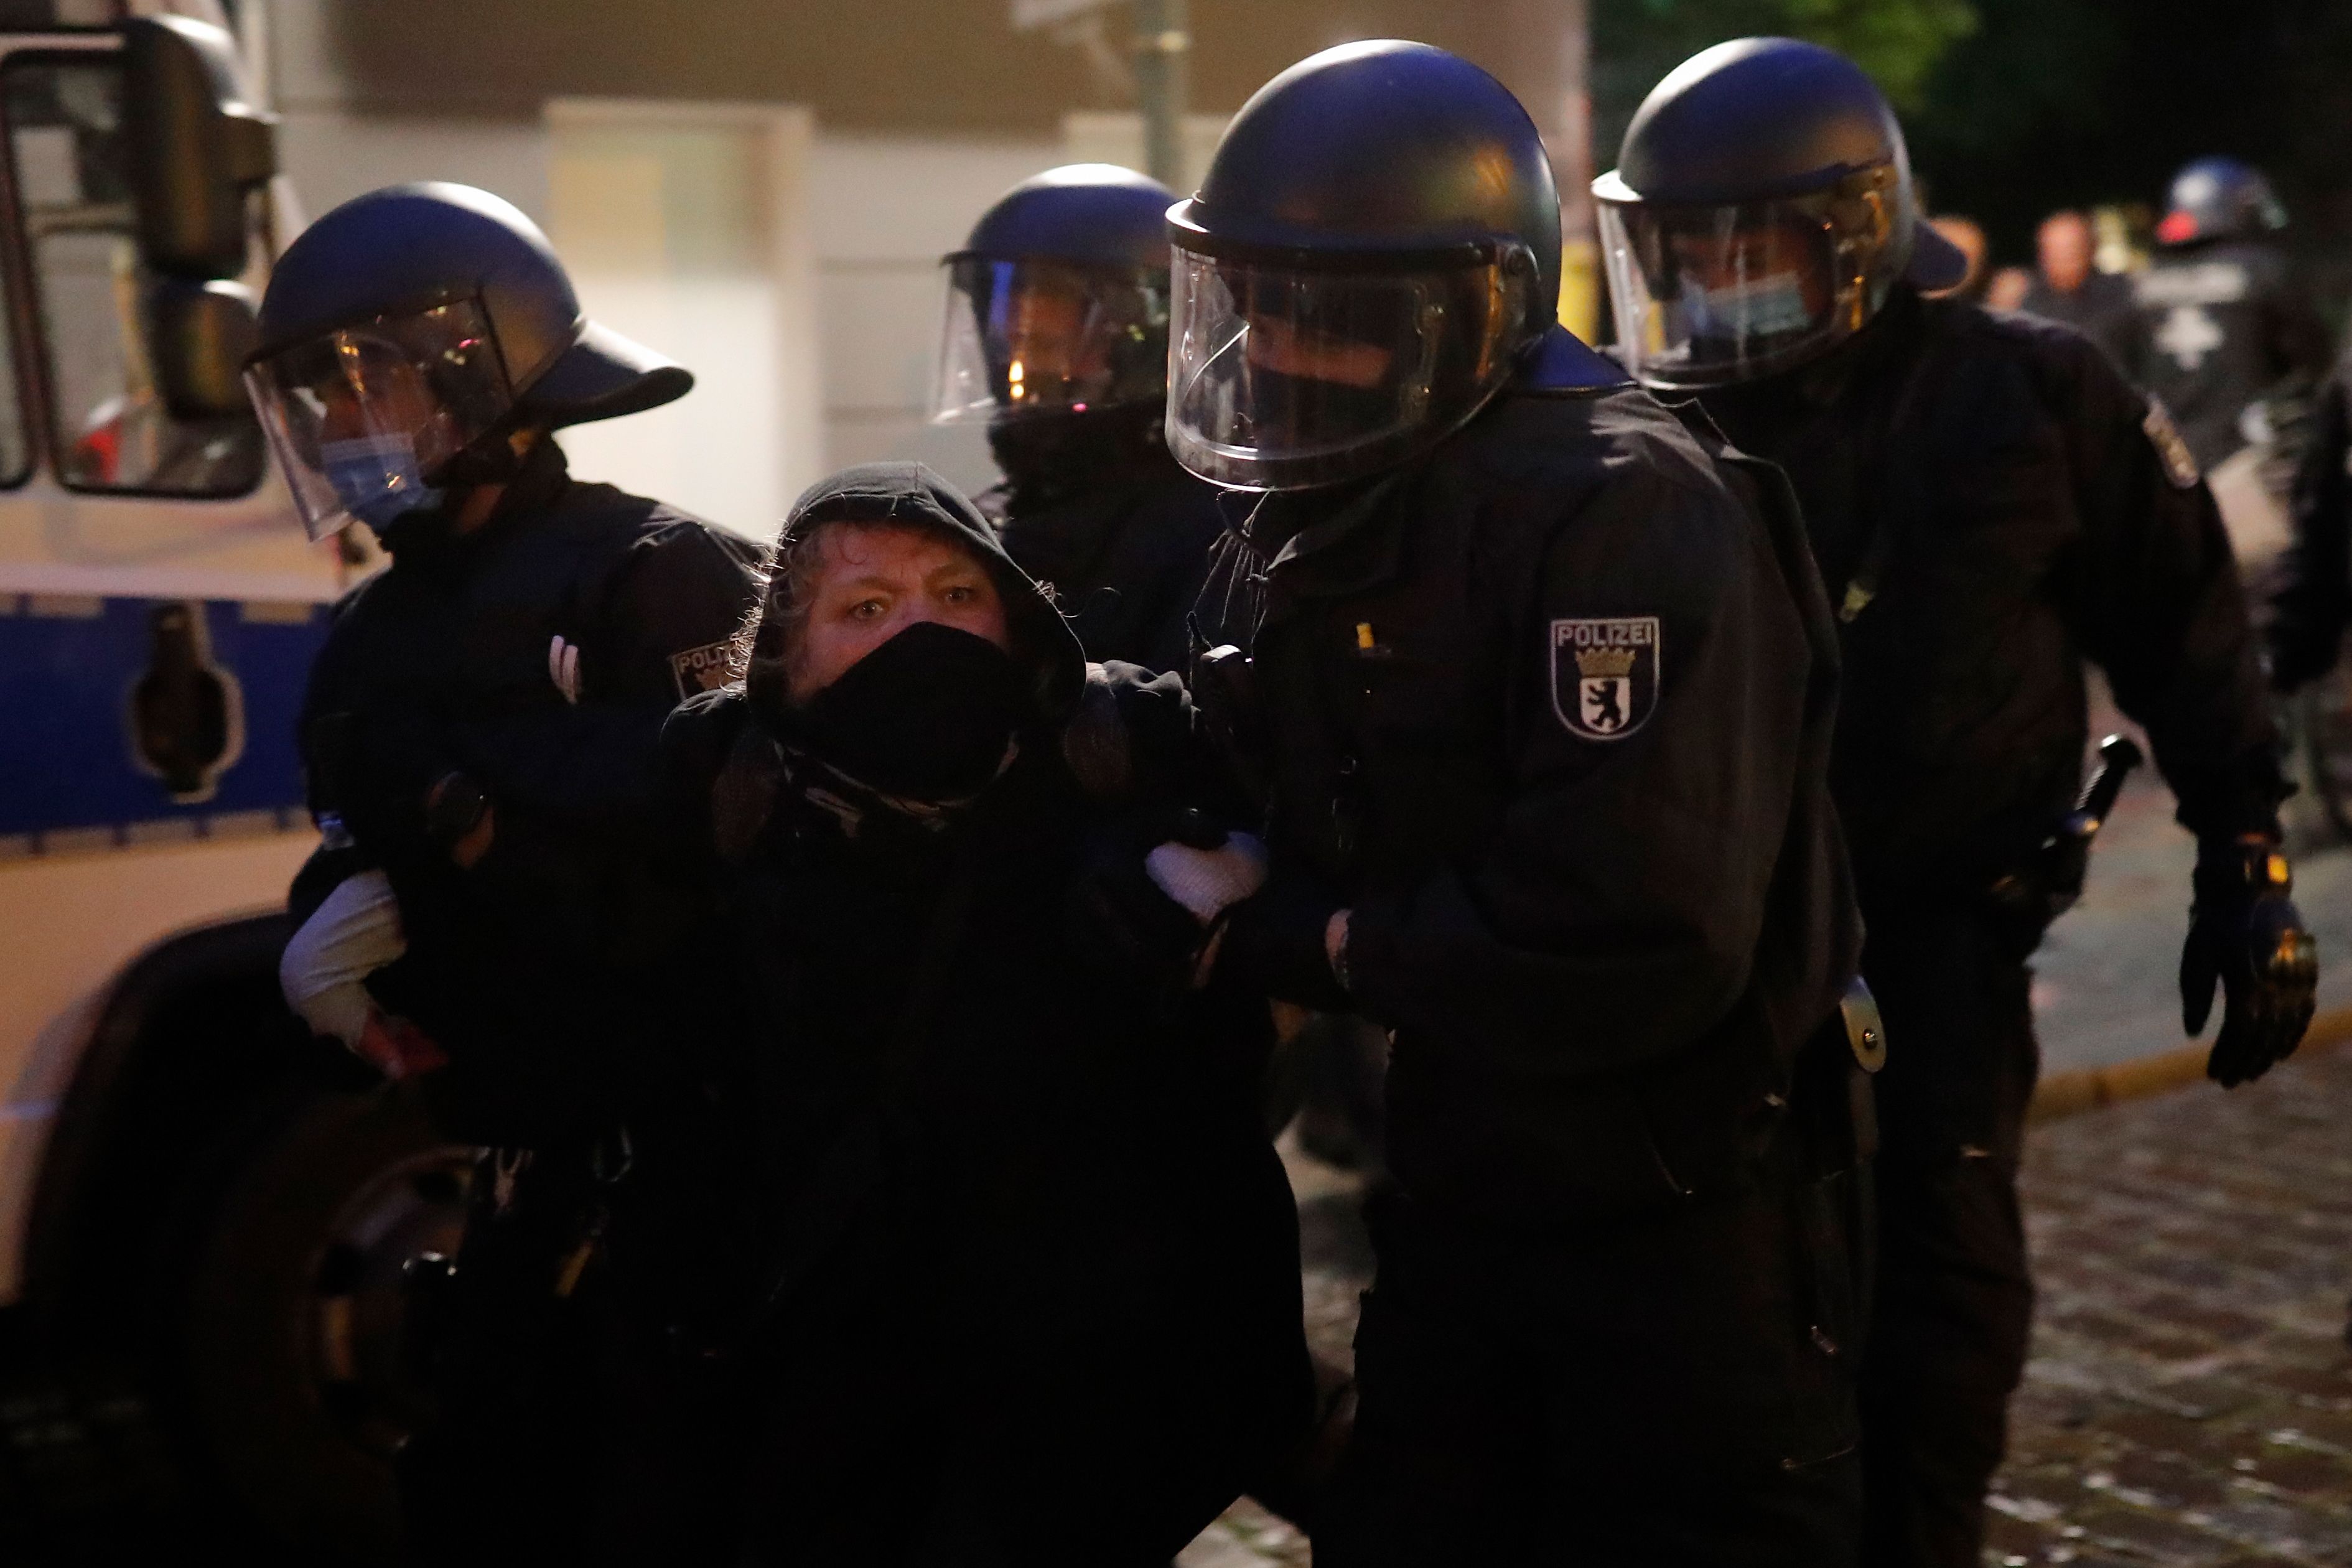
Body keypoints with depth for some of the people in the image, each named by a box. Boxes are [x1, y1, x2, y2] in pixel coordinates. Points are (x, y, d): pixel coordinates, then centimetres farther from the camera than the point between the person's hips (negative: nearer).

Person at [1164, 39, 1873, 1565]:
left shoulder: (1623, 514, -23)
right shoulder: (1311, 524, 6)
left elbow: (1635, 943, -32)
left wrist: (1337, 947, -19)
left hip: (1679, 1222, -8)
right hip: (1454, 1196, 8)